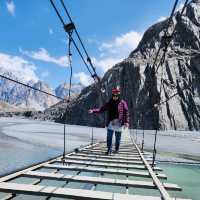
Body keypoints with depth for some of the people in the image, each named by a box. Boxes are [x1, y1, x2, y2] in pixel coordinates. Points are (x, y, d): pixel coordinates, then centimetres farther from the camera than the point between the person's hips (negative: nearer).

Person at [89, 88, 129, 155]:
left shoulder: (123, 103, -2)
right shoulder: (109, 103, 6)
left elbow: (126, 113, -2)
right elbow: (102, 109, 2)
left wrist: (126, 122, -10)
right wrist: (93, 110, -11)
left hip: (119, 123, -2)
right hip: (111, 122, 2)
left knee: (118, 137, 10)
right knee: (109, 137, -6)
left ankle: (117, 149, 29)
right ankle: (109, 149, 7)